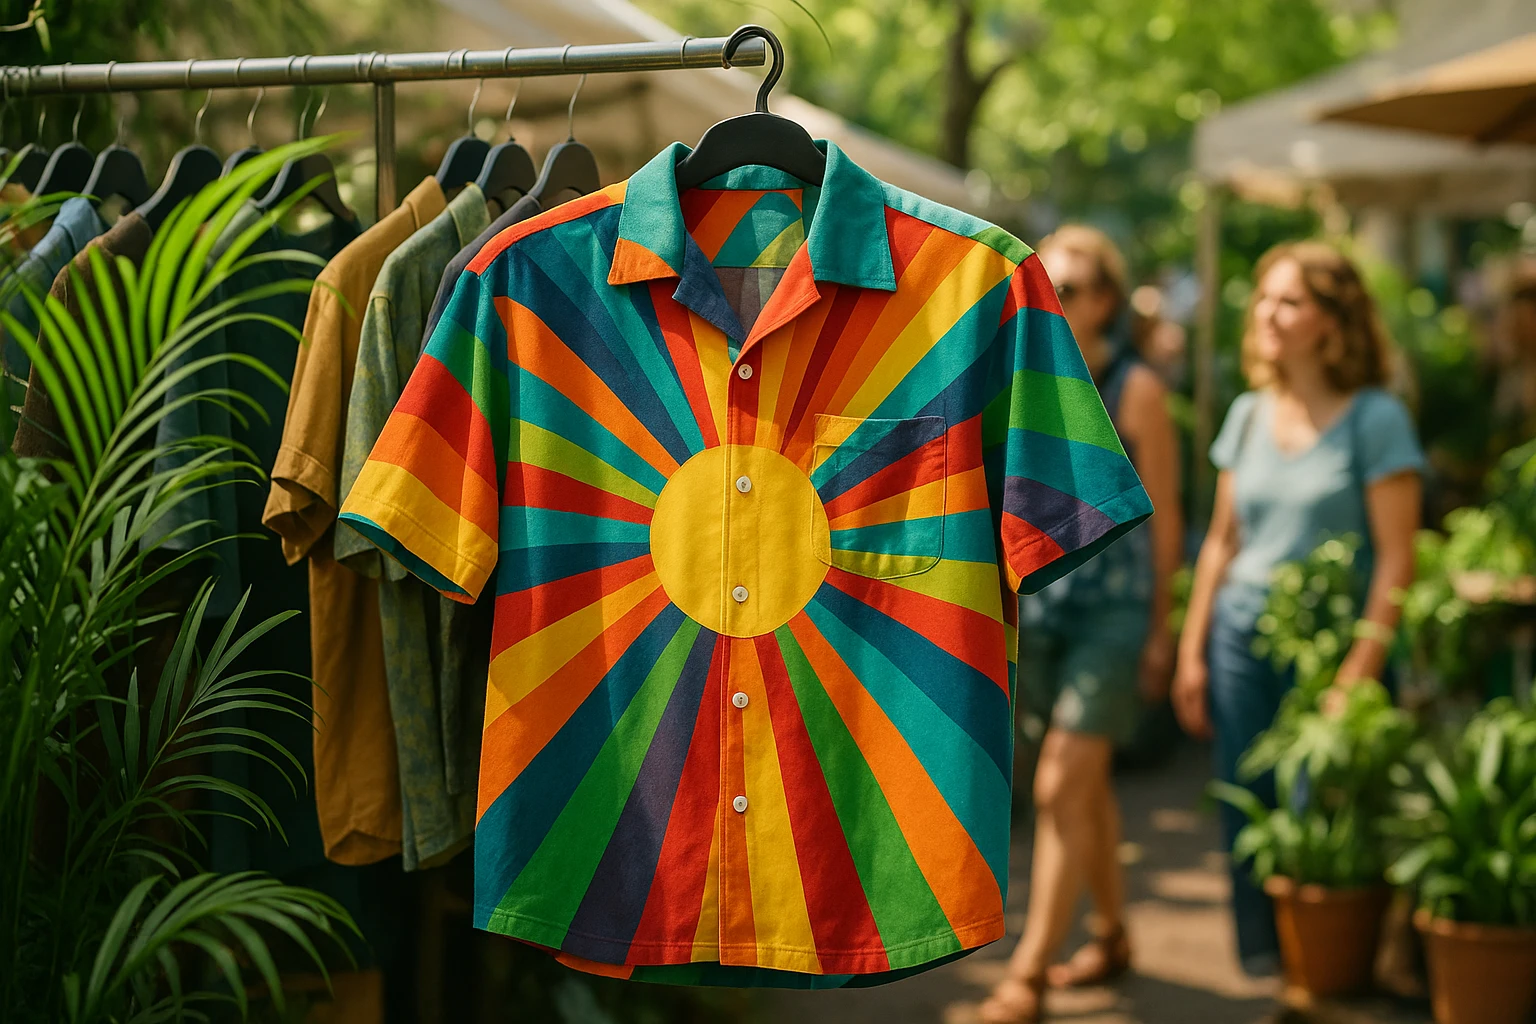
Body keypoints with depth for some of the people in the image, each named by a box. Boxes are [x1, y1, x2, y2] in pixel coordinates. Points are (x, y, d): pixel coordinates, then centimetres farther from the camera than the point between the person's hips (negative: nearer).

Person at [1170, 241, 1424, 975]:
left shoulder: (1375, 418, -7)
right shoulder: (1248, 414, 9)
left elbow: (1396, 558, -10)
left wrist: (1360, 672, -16)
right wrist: (1191, 652, 9)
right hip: (1240, 632, 5)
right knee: (1245, 809, 6)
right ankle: (1261, 965, 20)